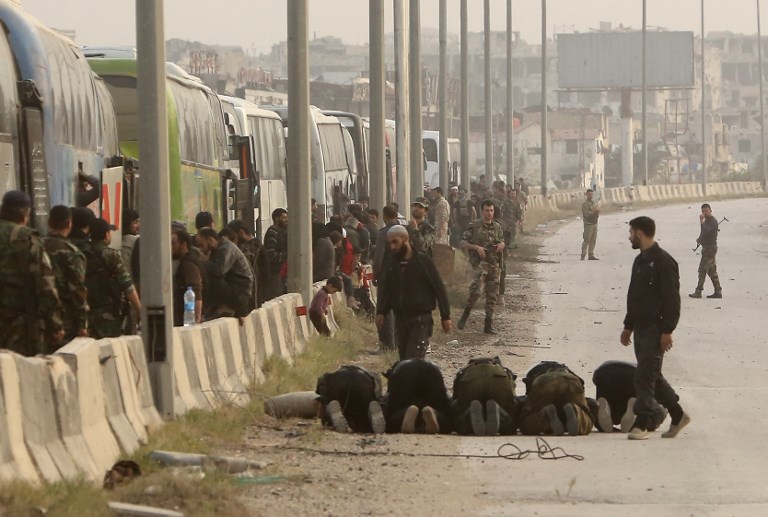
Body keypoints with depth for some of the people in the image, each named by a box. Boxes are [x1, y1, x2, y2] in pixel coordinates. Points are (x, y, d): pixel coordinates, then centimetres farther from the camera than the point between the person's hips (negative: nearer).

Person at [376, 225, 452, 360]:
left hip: (420, 319, -6)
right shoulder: (393, 264, 10)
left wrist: (445, 316, -7)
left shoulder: (423, 261, -6)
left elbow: (439, 288, -4)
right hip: (400, 318, 6)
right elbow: (385, 290, 15)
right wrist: (381, 312, -1)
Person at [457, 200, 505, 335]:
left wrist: (501, 245, 3)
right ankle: (466, 314, -2)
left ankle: (488, 325, 11)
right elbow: (463, 243, 0)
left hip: (494, 264, 5)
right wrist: (476, 247, -15)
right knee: (475, 289, -24)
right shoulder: (474, 226, 0)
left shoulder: (497, 227, 14)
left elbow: (502, 241, 27)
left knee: (492, 295, 5)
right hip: (480, 262, -5)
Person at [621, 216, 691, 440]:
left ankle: (642, 424, -7)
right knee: (652, 376, 13)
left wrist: (667, 331, -21)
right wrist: (628, 326, 23)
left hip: (655, 329, -9)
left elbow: (672, 299, -17)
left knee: (645, 377, -10)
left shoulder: (663, 261, -13)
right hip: (641, 327, 9)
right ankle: (678, 415, 23)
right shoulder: (640, 261, 16)